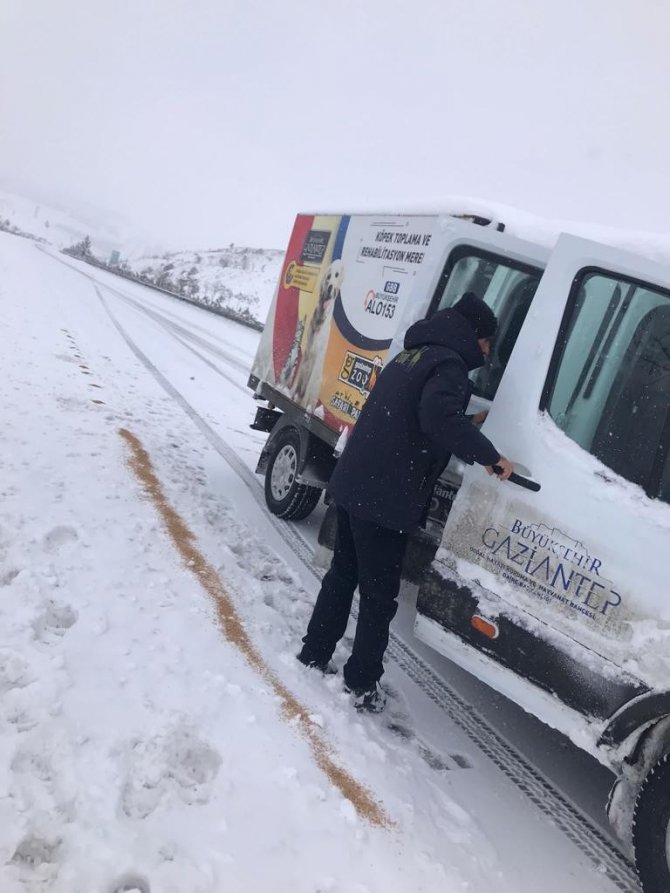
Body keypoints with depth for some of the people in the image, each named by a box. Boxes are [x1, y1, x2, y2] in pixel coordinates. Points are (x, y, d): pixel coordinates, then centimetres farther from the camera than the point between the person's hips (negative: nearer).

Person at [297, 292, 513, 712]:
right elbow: (440, 418, -30)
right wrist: (489, 455, -22)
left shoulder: (410, 355, 17)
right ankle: (362, 685, 15)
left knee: (342, 575, 20)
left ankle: (313, 657, 31)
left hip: (352, 485, 9)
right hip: (386, 500, -9)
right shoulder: (449, 365, -11)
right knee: (379, 596, 5)